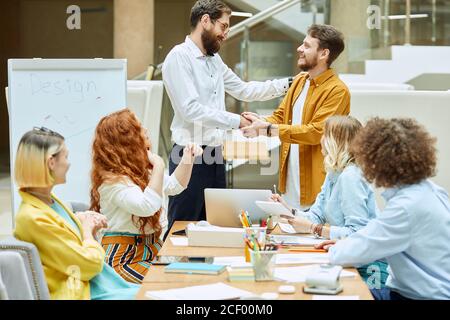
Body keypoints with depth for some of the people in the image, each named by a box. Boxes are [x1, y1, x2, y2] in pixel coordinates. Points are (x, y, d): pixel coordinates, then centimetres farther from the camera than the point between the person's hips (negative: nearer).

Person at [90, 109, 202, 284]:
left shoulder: (141, 171, 14)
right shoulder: (112, 181, -17)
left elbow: (173, 186, 30)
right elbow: (147, 206, -31)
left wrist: (187, 160, 16)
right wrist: (159, 167, -23)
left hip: (151, 250, 9)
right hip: (124, 260, -9)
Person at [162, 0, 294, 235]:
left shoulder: (214, 59, 14)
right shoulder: (179, 57, -12)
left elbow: (243, 90, 22)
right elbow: (191, 109, -19)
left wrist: (286, 84, 14)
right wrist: (235, 121, -14)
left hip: (215, 156, 8)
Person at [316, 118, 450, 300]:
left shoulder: (407, 206, -25)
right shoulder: (428, 189, 5)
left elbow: (351, 254, -21)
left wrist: (335, 250, 3)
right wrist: (348, 244, 11)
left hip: (426, 296, -9)